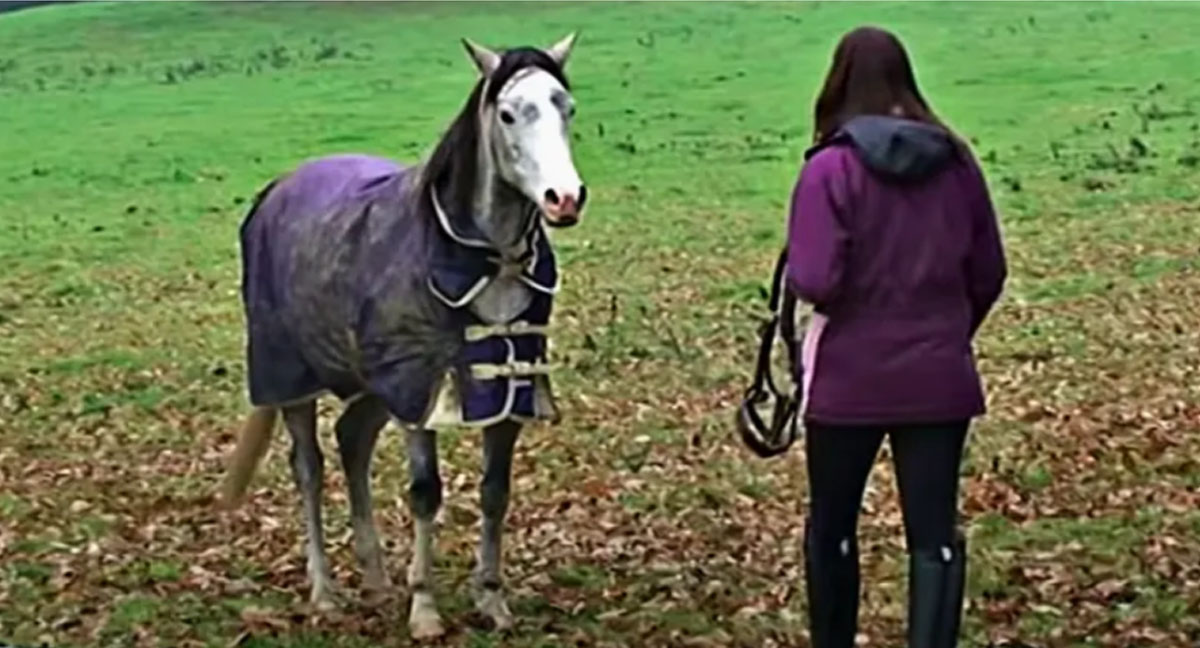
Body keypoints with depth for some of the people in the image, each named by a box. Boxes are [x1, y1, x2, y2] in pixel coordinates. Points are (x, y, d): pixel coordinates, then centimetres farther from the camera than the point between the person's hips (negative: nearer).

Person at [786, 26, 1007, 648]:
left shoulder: (831, 168, -13)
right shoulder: (957, 163, 1)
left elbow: (814, 282, -19)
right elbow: (988, 275, 7)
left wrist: (795, 274, 3)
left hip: (849, 380, -2)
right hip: (939, 379, 3)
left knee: (831, 526, 17)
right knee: (934, 534, 3)